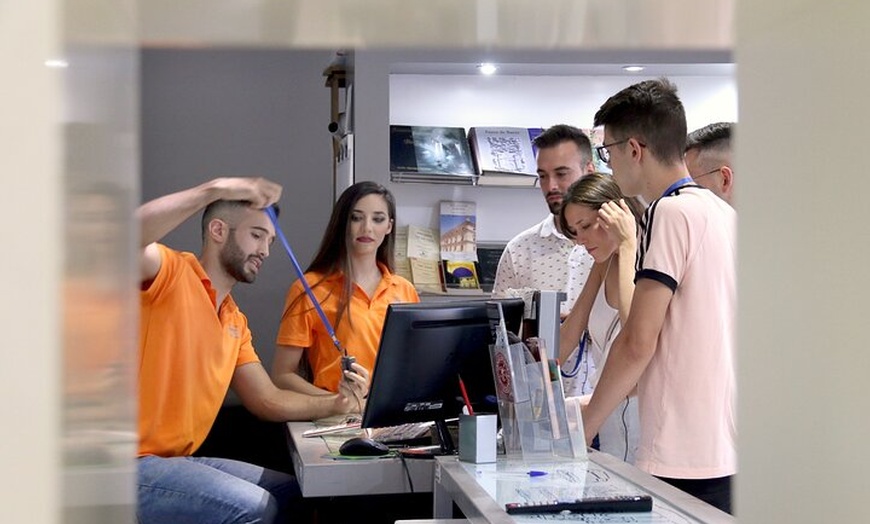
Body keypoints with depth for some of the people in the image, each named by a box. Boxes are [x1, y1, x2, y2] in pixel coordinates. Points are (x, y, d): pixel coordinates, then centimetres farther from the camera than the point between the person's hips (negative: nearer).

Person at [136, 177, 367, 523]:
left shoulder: (235, 322, 16)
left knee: (290, 491, 15)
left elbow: (267, 400, 15)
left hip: (181, 459, 10)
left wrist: (335, 404, -1)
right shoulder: (171, 272, -10)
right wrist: (215, 190, -32)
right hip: (129, 463, -9)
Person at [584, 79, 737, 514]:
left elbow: (638, 342, -15)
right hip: (731, 453, 8)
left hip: (683, 461, -8)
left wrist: (582, 430, -5)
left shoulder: (670, 213, -11)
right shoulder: (726, 214, 14)